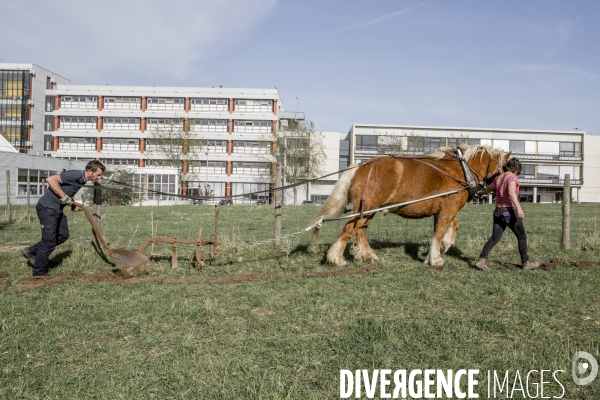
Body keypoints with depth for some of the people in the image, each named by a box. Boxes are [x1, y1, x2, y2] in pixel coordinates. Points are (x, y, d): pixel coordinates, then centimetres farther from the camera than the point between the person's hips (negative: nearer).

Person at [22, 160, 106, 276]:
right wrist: (63, 196, -25)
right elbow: (50, 179, -28)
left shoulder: (82, 179, 8)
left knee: (63, 235, 14)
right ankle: (39, 273, 8)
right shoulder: (75, 175, -22)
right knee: (49, 241, -4)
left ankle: (31, 251, 26)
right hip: (47, 207, -10)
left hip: (57, 209, 10)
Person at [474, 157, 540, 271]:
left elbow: (488, 188, 29)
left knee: (494, 238, 5)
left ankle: (482, 260, -8)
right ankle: (526, 263, 21)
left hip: (498, 212, 7)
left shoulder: (498, 178, 10)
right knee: (522, 237, 11)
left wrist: (481, 193, 51)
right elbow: (511, 192, -29)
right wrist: (519, 208, -39)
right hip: (510, 212, -7)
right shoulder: (512, 177, -11)